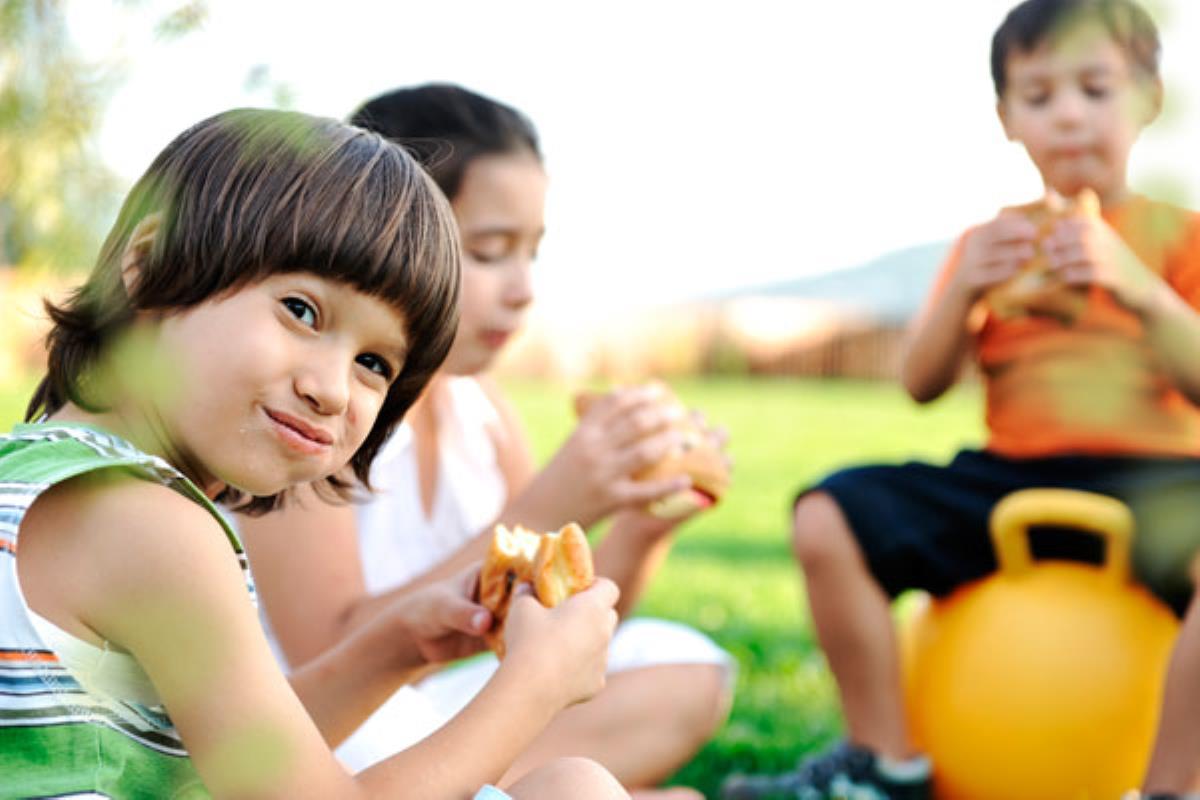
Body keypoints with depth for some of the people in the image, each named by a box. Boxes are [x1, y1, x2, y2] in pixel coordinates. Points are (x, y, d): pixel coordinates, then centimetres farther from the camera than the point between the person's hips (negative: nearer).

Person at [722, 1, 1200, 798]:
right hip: (1010, 476, 3)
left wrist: (1136, 286, -18)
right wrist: (964, 288, -9)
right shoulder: (994, 243, 19)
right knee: (829, 518, -19)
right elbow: (920, 383, 8)